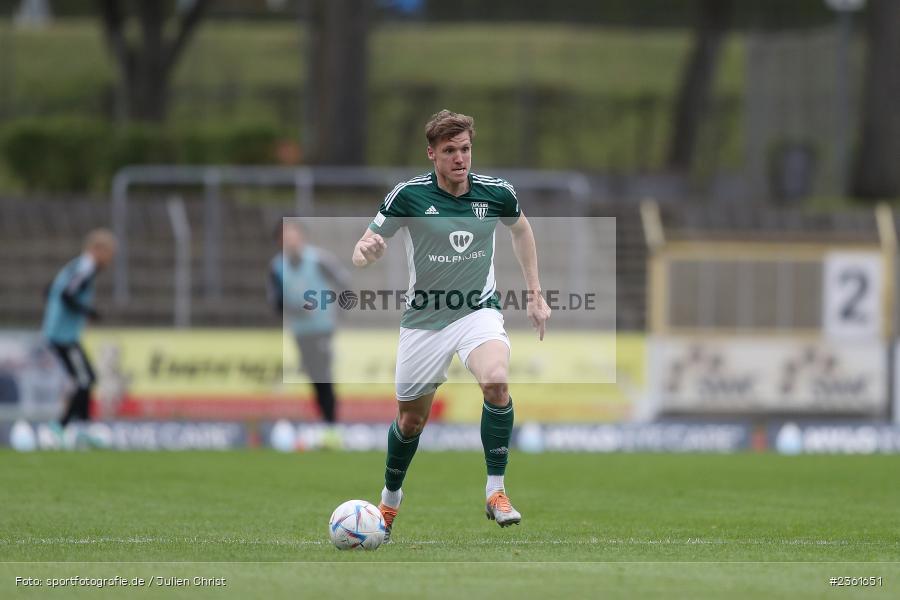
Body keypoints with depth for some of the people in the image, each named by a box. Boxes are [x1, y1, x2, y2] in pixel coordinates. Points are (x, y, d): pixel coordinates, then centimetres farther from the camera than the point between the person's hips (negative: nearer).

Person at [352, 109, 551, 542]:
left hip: (478, 309, 0)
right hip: (424, 319, 0)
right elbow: (362, 254, -10)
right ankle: (390, 501, 38)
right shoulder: (409, 195, -15)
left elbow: (520, 229, 15)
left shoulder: (496, 193, -8)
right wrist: (366, 250, -36)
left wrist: (535, 294, 14)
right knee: (410, 420, 9)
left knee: (496, 381, -30)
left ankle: (496, 491, -19)